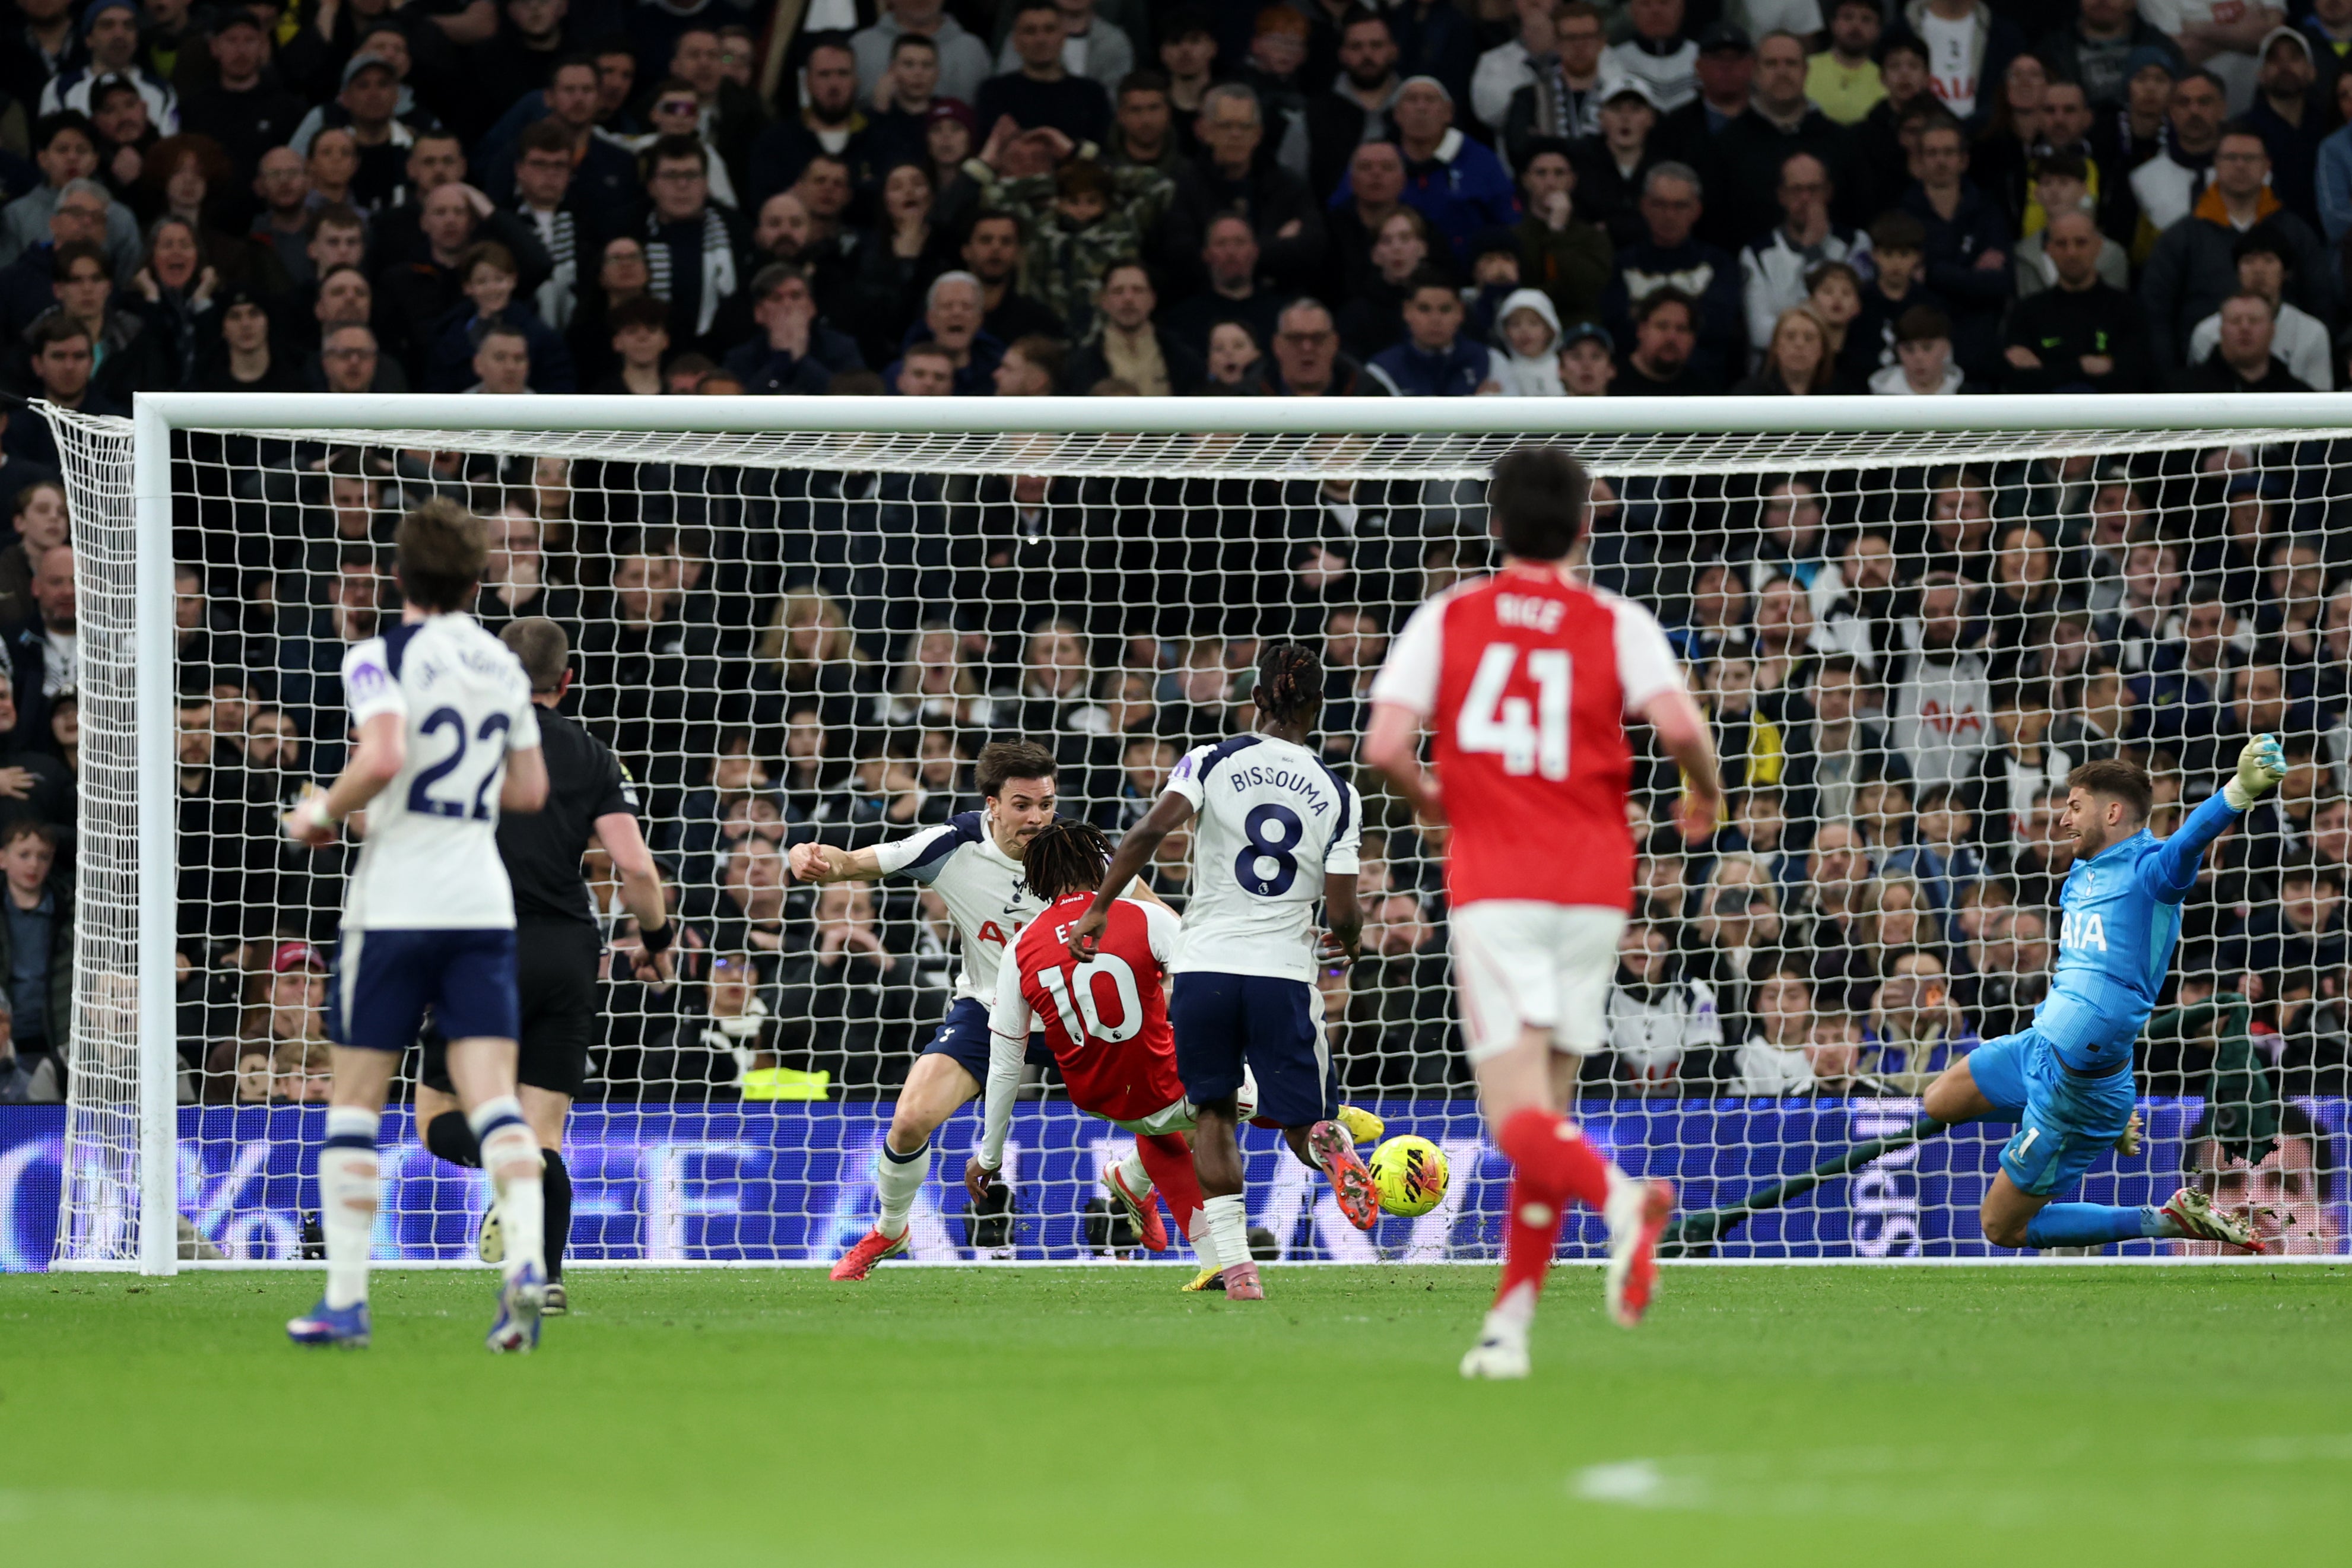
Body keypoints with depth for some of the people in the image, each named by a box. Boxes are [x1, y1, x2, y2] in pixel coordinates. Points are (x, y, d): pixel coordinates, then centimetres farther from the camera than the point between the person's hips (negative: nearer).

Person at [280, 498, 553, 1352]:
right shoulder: (503, 665, 11)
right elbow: (529, 789, 17)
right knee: (492, 1092, -4)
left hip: (394, 903, -4)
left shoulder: (382, 658, -7)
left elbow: (383, 755, -23)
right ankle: (525, 1262, -26)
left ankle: (345, 1298, 6)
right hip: (483, 902, 4)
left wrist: (322, 814, -7)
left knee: (355, 1098, 6)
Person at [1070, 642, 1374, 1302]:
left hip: (1205, 966, 0)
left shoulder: (1213, 761, 1)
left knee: (1214, 1113, 16)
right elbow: (1343, 913, 1)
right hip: (1284, 972, 0)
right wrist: (1348, 939, 24)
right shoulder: (1337, 794, 3)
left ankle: (1234, 1261, 2)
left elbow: (1151, 831, -14)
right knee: (1300, 1118, 12)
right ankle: (1328, 1143, -27)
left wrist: (1099, 909, -8)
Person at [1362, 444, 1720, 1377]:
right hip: (1594, 888, 2)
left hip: (1492, 888, -2)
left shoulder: (1446, 618, 4)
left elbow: (1385, 745, -5)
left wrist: (1428, 799, 16)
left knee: (1519, 1119, -9)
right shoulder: (1617, 624, 4)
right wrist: (1705, 795, 9)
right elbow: (1679, 725, -12)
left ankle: (1620, 1198, -41)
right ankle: (1511, 1323, 10)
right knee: (1546, 1104, 13)